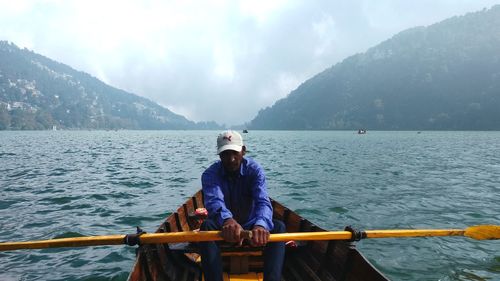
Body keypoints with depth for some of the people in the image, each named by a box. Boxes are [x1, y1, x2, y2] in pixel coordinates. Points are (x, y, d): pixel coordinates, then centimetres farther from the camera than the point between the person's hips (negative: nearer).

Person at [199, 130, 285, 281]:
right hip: (223, 227, 0)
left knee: (278, 226, -26)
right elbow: (214, 201, -37)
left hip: (250, 226, 1)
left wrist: (260, 224, -56)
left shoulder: (254, 170, -15)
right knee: (207, 226, -32)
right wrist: (227, 220, -62)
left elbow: (263, 202, -31)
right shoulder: (210, 174, -17)